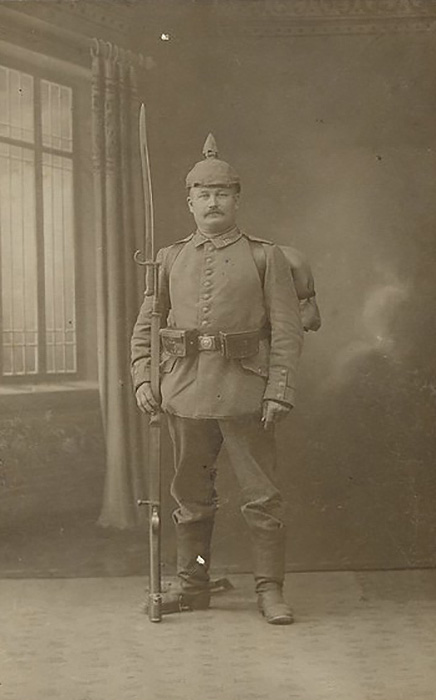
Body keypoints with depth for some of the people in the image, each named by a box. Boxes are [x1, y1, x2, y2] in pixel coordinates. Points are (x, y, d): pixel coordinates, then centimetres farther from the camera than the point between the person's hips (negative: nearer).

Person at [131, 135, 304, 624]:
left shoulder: (265, 257, 3)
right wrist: (142, 380, 0)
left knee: (262, 496, 1)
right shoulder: (171, 259, 11)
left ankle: (270, 590, 12)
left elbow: (287, 331, -1)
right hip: (186, 392, 3)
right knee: (190, 495, 11)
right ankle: (192, 587, 23)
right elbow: (146, 326, 14)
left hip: (245, 393, -2)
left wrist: (280, 394, -10)